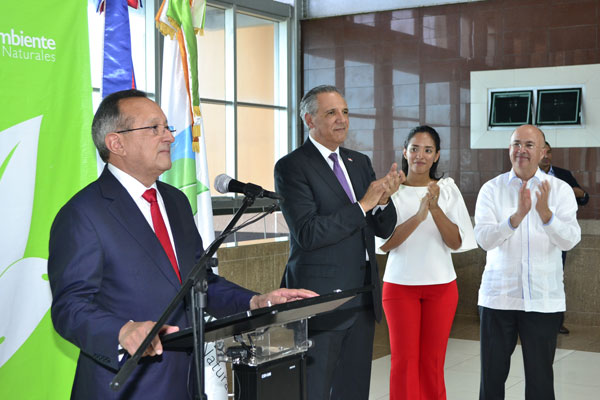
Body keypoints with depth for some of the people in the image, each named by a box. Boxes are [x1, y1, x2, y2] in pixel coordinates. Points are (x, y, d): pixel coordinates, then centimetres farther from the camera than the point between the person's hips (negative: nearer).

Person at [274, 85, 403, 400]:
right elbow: (307, 234, -20)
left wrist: (383, 199, -11)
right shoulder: (291, 167, -9)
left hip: (363, 300, 7)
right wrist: (363, 205, -19)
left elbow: (384, 229, 11)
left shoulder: (360, 162, 12)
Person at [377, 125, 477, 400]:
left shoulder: (448, 190, 3)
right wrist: (418, 215, -25)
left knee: (432, 362, 7)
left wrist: (435, 209, -20)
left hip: (441, 286, 2)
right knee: (404, 360, 0)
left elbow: (457, 243, -5)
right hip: (400, 285, -1)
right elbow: (383, 243, -12)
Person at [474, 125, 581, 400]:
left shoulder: (560, 189, 1)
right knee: (492, 375, 7)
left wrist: (545, 212, -28)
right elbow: (483, 238, -13)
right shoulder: (492, 189, 0)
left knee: (540, 377, 8)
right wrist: (517, 216, -28)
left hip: (544, 299, 0)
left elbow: (570, 240, -11)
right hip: (498, 297, 0)